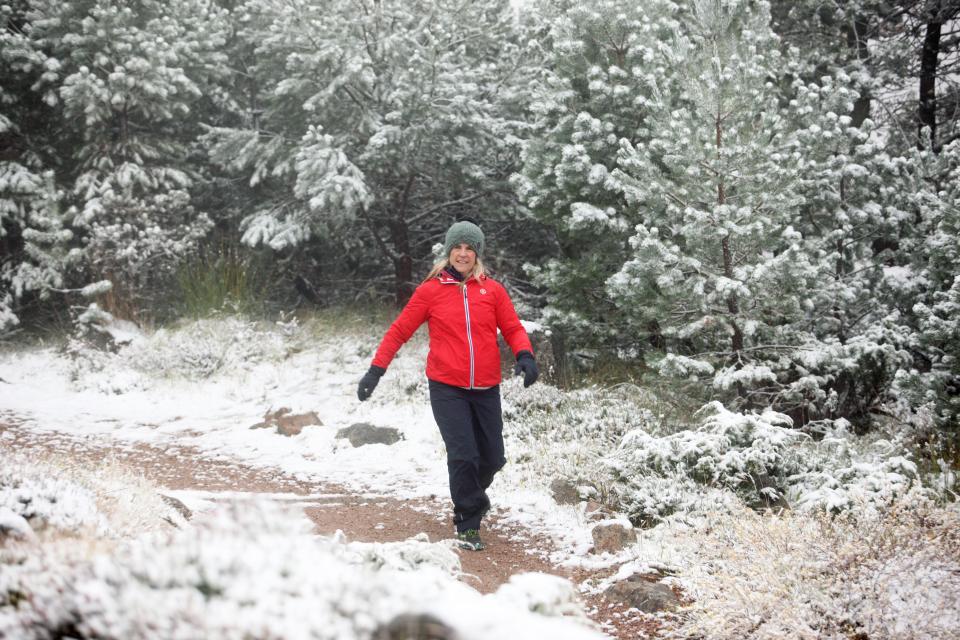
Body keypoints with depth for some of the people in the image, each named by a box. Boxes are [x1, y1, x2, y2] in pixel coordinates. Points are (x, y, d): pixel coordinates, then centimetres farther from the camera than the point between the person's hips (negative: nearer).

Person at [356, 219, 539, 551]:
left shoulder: (493, 290, 4)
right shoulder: (430, 290, -1)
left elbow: (513, 328, 5)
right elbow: (400, 330, 2)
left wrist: (524, 355, -15)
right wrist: (376, 369, -2)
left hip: (486, 389, 3)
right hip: (447, 389, -3)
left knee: (492, 459, 9)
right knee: (463, 456, -10)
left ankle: (471, 496, 41)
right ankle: (468, 525, 7)